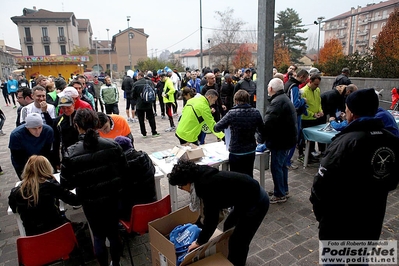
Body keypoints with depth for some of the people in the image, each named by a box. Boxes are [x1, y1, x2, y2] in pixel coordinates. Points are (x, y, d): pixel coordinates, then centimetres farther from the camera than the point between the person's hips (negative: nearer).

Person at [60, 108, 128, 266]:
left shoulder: (70, 153, -20)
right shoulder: (113, 145, -16)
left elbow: (66, 183, -10)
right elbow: (123, 169, -3)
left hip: (90, 201, -2)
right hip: (112, 197, 2)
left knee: (98, 236, 20)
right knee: (113, 232, 22)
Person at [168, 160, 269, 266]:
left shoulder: (207, 185, -27)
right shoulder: (203, 176, 1)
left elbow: (211, 218, -19)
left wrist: (199, 242, -5)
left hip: (256, 202, -10)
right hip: (247, 195, 10)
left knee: (238, 241, 1)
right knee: (228, 227, 23)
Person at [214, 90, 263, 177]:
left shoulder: (232, 113, -16)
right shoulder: (256, 113, -4)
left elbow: (216, 128, -12)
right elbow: (261, 131, 6)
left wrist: (229, 125, 7)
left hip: (235, 153, -4)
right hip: (251, 152, 4)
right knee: (249, 177, 18)